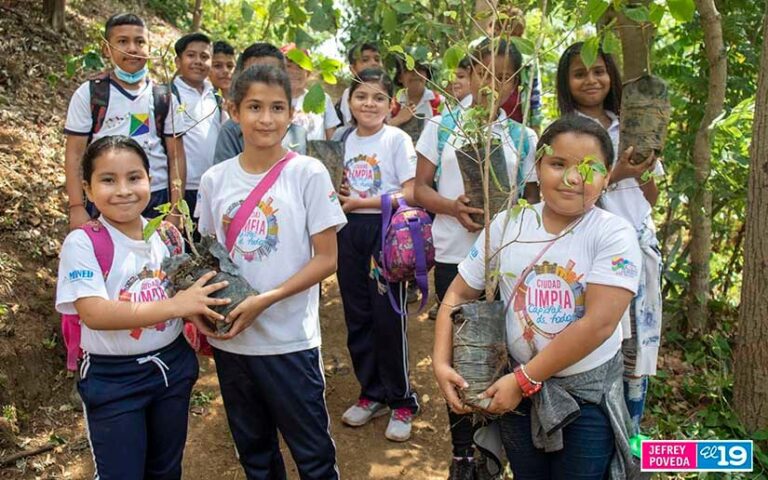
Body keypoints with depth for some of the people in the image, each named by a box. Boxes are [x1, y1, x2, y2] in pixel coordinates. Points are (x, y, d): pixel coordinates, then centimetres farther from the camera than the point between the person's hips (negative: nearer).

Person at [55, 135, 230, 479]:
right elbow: (95, 314, -26)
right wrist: (175, 306, -28)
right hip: (113, 378, -5)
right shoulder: (83, 243, -16)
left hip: (172, 365, 5)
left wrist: (202, 311, -8)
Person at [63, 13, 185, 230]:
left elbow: (176, 156, 5)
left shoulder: (164, 98, 5)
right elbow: (74, 154, 0)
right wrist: (77, 208, -8)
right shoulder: (88, 94, 1)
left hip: (156, 201, 2)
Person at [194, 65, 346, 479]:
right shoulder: (214, 179, 2)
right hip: (229, 340, 4)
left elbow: (326, 259, -10)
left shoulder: (308, 173, -9)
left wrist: (265, 300, -19)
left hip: (290, 340, -4)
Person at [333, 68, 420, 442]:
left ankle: (402, 401, 15)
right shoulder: (349, 140, 10)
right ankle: (372, 393, 27)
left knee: (388, 318, -3)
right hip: (351, 230, 6)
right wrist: (340, 197, -2)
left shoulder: (397, 139, -7)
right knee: (357, 316, 10)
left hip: (386, 231, -6)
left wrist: (362, 202, -15)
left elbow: (410, 194, -13)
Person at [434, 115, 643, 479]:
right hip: (518, 386, 3)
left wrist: (523, 380, -19)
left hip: (590, 392, -3)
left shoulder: (614, 234, -15)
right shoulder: (506, 225, -5)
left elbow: (598, 323, -22)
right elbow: (458, 295, 2)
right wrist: (441, 363, -10)